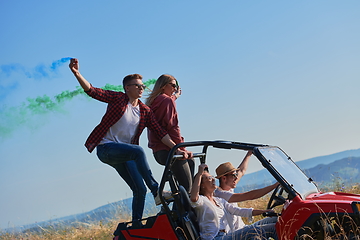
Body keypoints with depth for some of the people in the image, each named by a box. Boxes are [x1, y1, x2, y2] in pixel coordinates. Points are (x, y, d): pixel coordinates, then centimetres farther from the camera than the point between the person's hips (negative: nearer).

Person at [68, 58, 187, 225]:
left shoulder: (145, 111, 9)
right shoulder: (118, 98, -3)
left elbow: (160, 133, 3)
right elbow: (92, 91, -14)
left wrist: (177, 149, -9)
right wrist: (76, 73, -29)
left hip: (125, 154, 6)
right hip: (106, 148, -6)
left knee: (140, 190, -1)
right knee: (138, 150, -34)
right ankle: (156, 191, -26)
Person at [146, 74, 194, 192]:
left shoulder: (152, 102, 17)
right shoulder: (167, 100, -9)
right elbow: (172, 127, -17)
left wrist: (174, 96, 56)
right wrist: (182, 149, -16)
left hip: (157, 151, 10)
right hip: (168, 150, -10)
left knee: (190, 162, 31)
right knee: (186, 187, -7)